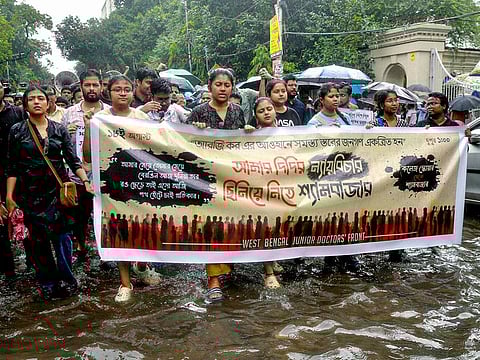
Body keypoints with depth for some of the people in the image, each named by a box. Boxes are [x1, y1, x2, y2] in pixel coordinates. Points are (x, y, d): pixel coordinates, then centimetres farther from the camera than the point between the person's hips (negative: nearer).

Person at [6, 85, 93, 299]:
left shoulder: (59, 129, 5)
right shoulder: (17, 131, 3)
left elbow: (73, 160, 1)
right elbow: (12, 167, 3)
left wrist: (86, 181, -13)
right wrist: (9, 196, -3)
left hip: (58, 191, 0)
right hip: (31, 193, 0)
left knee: (61, 235, -1)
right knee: (38, 240, 5)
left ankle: (65, 280, 12)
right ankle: (47, 283, 17)